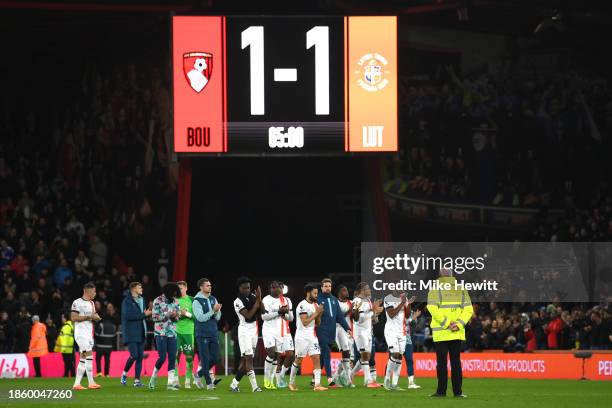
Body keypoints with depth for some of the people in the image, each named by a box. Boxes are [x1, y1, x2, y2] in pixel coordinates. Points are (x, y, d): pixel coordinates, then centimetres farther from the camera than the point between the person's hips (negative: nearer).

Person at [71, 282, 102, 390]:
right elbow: (73, 317, -18)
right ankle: (91, 383, -14)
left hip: (89, 334, 9)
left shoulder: (91, 303, 17)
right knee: (89, 355, -15)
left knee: (83, 359, 7)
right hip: (81, 333, -9)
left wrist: (95, 318, 0)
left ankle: (76, 384, 8)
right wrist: (89, 317, -18)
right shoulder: (78, 303, -11)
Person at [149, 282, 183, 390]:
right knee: (162, 357, -10)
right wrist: (169, 315, -17)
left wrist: (176, 316, -10)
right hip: (161, 332, -5)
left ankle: (171, 383, 0)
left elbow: (177, 317, 14)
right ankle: (153, 377, 11)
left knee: (172, 358, -2)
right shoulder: (158, 301, -6)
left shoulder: (175, 301, 9)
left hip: (172, 333, 5)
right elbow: (155, 317, -9)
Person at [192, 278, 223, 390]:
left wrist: (217, 311, -12)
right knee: (205, 359, -4)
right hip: (203, 333, -6)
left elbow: (218, 317, 9)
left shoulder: (213, 299, 10)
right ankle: (209, 383, 1)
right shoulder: (197, 301, -7)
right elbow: (201, 318, -16)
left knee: (215, 358, 5)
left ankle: (199, 375, 23)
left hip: (213, 333, 6)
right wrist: (213, 311, -20)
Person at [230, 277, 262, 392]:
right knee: (249, 358, -13)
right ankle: (254, 386, -19)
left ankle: (234, 384, 16)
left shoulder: (252, 297, 8)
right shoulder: (238, 302, -10)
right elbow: (248, 316, -18)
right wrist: (257, 302, -15)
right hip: (244, 330, -7)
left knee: (245, 360, 8)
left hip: (254, 329, 7)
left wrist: (259, 298, -9)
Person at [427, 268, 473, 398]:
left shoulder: (435, 289, -2)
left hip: (441, 333, -3)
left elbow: (432, 308, -15)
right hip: (457, 333, 3)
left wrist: (447, 323, -14)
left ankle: (441, 390, 1)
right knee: (456, 361, 7)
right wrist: (459, 324, -7)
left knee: (441, 362, 1)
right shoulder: (461, 289, 8)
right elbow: (468, 309, 0)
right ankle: (457, 391, 4)